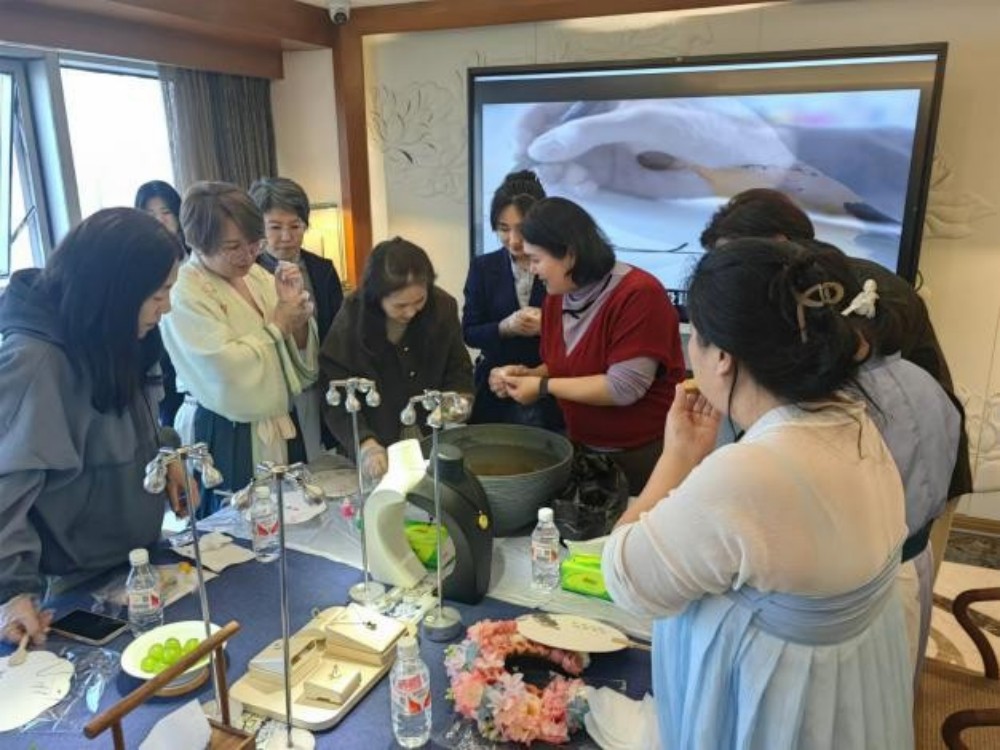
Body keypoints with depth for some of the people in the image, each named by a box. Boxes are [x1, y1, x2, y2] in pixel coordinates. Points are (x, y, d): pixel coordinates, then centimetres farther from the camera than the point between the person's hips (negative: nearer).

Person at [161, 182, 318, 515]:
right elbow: (229, 373, -27)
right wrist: (278, 324, -14)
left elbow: (302, 360, 9)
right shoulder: (185, 294, -15)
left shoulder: (255, 274, 5)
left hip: (283, 431, 7)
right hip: (230, 441, -7)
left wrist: (296, 312, -11)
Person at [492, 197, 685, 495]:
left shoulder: (639, 294, -22)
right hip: (581, 449, 7)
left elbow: (625, 387, -27)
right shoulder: (557, 297, 2)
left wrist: (543, 387, -21)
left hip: (642, 456, -7)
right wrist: (526, 374, -7)